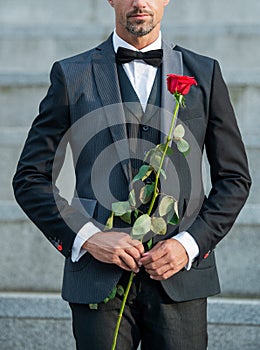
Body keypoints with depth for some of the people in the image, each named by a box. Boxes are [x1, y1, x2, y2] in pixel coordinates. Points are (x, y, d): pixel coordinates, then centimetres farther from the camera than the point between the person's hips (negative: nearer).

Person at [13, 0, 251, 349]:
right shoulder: (72, 75, 6)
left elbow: (234, 179, 11)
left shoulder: (204, 73, 10)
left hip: (181, 276, 1)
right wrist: (87, 236, -9)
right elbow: (29, 179, 5)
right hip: (99, 278, -1)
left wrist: (190, 243, -4)